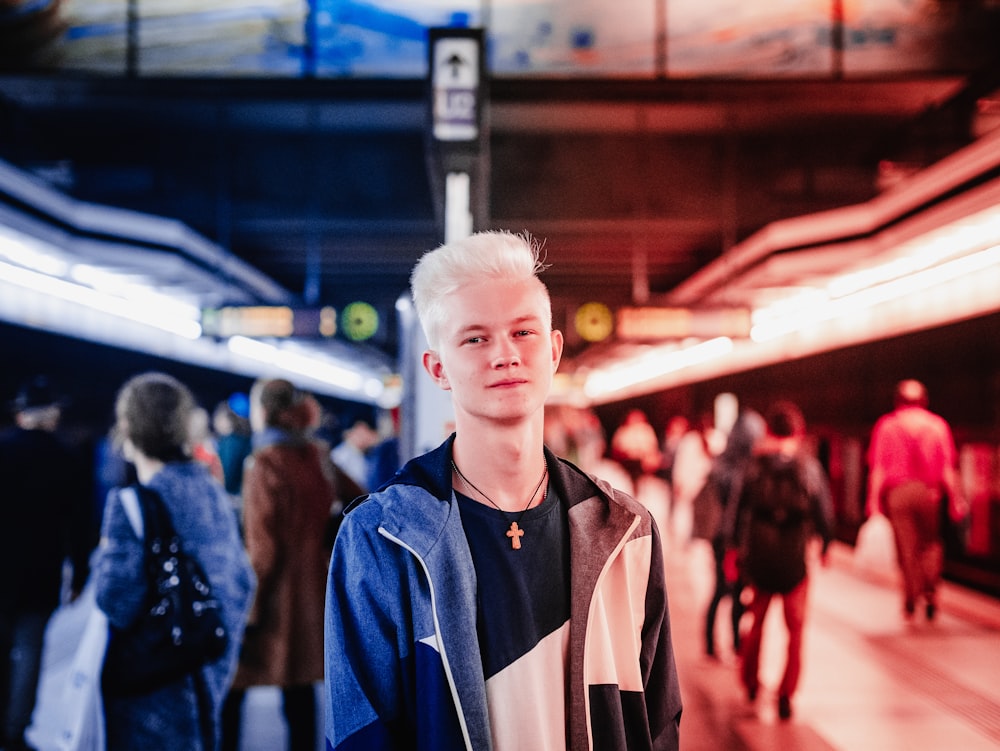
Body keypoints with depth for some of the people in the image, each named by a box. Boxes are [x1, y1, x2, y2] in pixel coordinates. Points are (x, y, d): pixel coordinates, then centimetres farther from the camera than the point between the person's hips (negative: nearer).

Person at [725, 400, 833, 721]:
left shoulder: (755, 466, -4)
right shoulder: (809, 466, -6)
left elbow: (738, 511, 0)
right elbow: (824, 511, -2)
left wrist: (736, 546, 12)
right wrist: (825, 545, 13)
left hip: (759, 557, 2)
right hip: (796, 557, -1)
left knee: (757, 620, 21)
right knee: (795, 627, 10)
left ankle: (750, 684, 32)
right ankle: (786, 693, 2)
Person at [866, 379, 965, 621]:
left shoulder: (886, 426, 4)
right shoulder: (937, 425, 5)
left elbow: (877, 468, -1)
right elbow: (948, 467, 1)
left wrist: (874, 501, 0)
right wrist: (956, 499, 6)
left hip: (897, 492, 0)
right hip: (930, 492, 1)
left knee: (906, 546, 6)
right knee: (931, 542, 14)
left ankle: (911, 597, 8)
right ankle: (930, 591, 0)